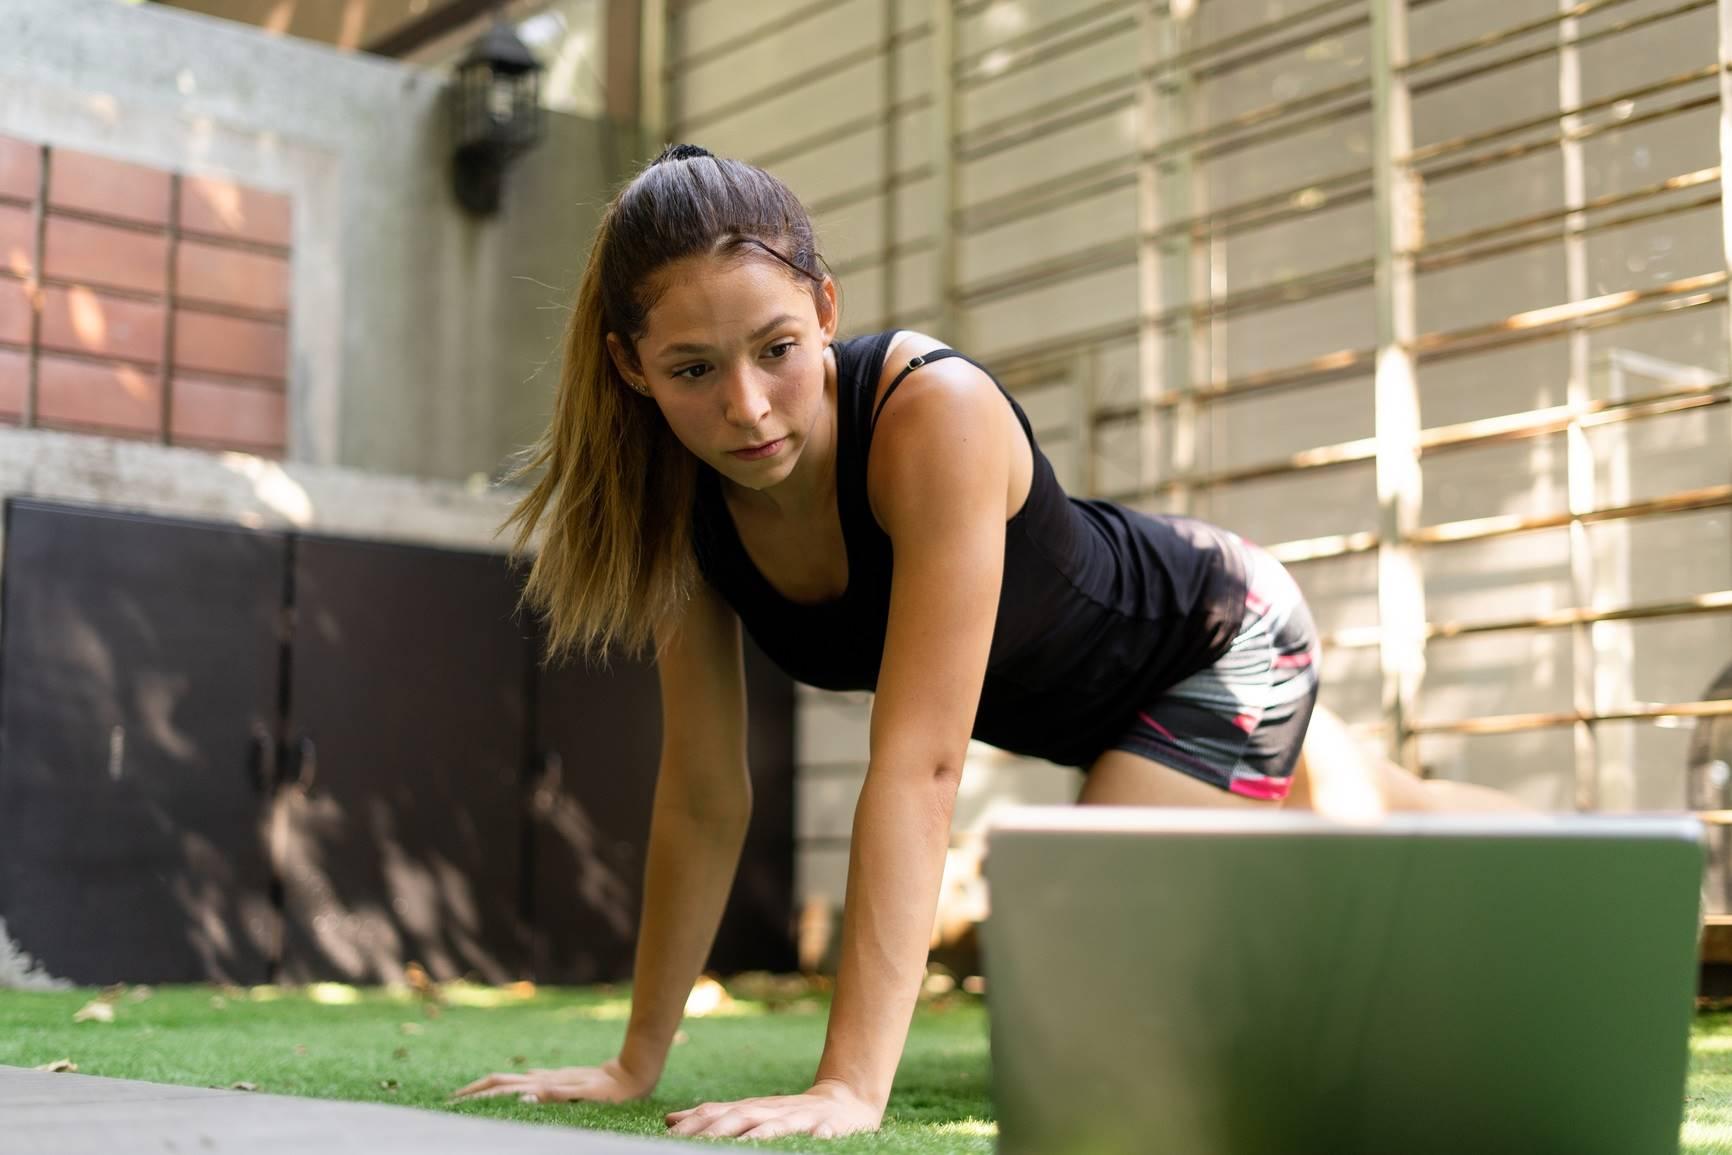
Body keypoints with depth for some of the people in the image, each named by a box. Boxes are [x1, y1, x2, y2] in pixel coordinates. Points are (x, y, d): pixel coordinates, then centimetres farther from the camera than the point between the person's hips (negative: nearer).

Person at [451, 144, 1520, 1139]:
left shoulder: (937, 412, -40)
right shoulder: (685, 498, -21)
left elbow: (919, 762, -45)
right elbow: (704, 796, -16)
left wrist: (851, 1087, -49)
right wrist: (636, 1064, -15)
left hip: (1219, 637, -6)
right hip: (1089, 705, 6)